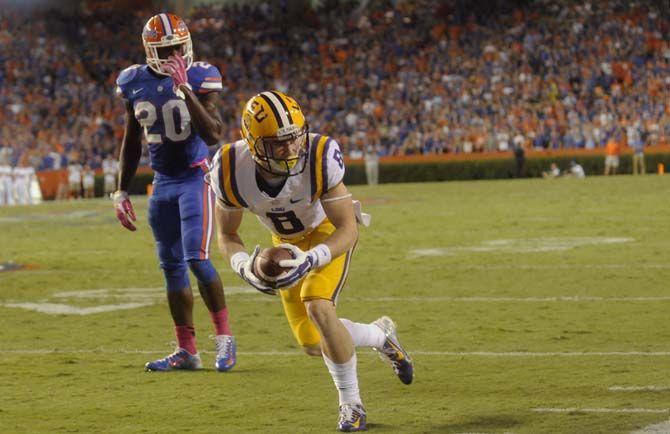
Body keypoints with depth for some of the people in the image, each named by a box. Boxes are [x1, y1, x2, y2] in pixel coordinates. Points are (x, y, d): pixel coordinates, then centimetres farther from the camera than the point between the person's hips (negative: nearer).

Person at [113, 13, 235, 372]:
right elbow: (131, 143, 13)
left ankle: (224, 336, -2)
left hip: (196, 178, -5)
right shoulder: (135, 83, 2)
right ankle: (186, 350, 14)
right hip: (162, 183, 5)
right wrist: (121, 192, 11)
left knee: (196, 258, -16)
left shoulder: (198, 78, -11)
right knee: (171, 266, 7)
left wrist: (185, 89, -27)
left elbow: (212, 135, -22)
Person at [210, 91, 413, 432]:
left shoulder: (319, 158, -36)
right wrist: (246, 267, -33)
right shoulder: (232, 170, -29)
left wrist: (311, 260, -45)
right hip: (287, 241, 4)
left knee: (317, 306, -28)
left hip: (330, 233, -4)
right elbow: (227, 236, -13)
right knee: (314, 345, 4)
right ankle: (381, 335, 35)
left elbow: (348, 230, -28)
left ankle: (351, 404, -9)